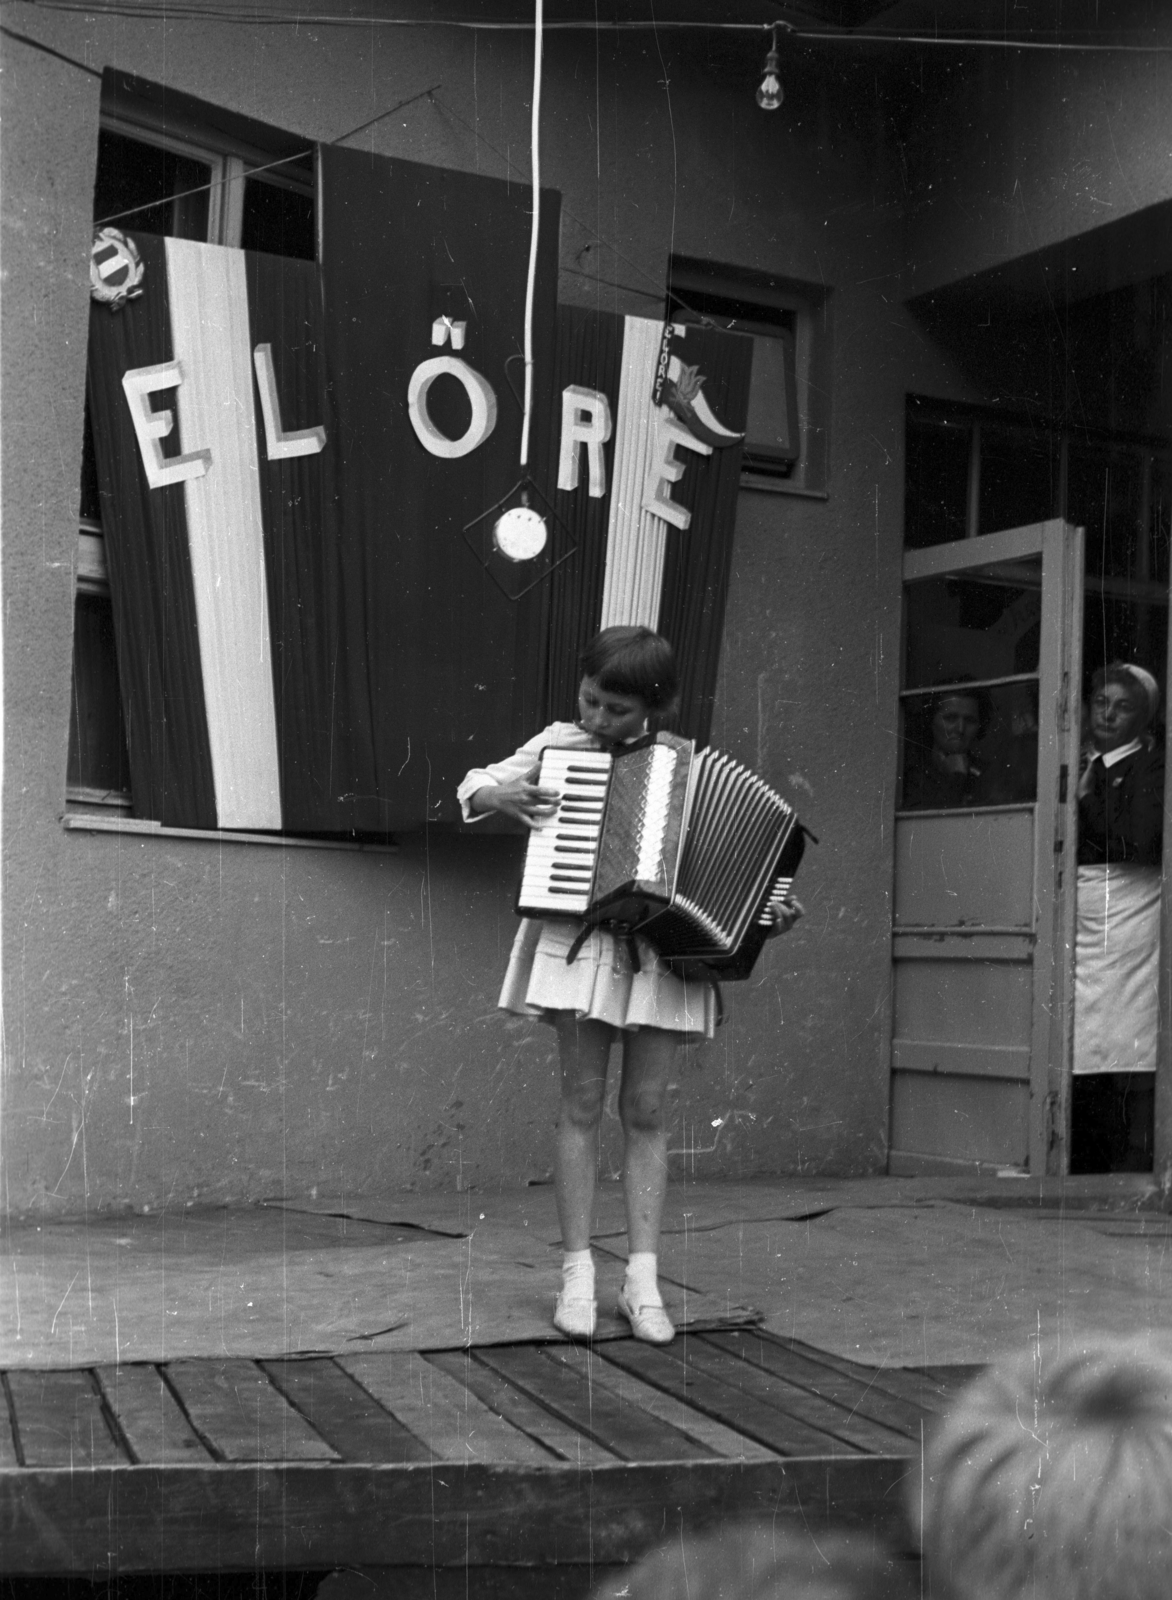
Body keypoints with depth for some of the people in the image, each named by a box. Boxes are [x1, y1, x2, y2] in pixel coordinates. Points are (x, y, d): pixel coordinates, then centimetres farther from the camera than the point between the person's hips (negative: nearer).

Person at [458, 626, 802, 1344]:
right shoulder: (561, 744, 6)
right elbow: (474, 786, 12)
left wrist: (768, 910, -4)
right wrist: (501, 794, -10)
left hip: (662, 950, 1)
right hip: (580, 940, -1)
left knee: (646, 1111, 2)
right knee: (584, 1103, 0)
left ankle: (643, 1279, 6)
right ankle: (579, 1275, 5)